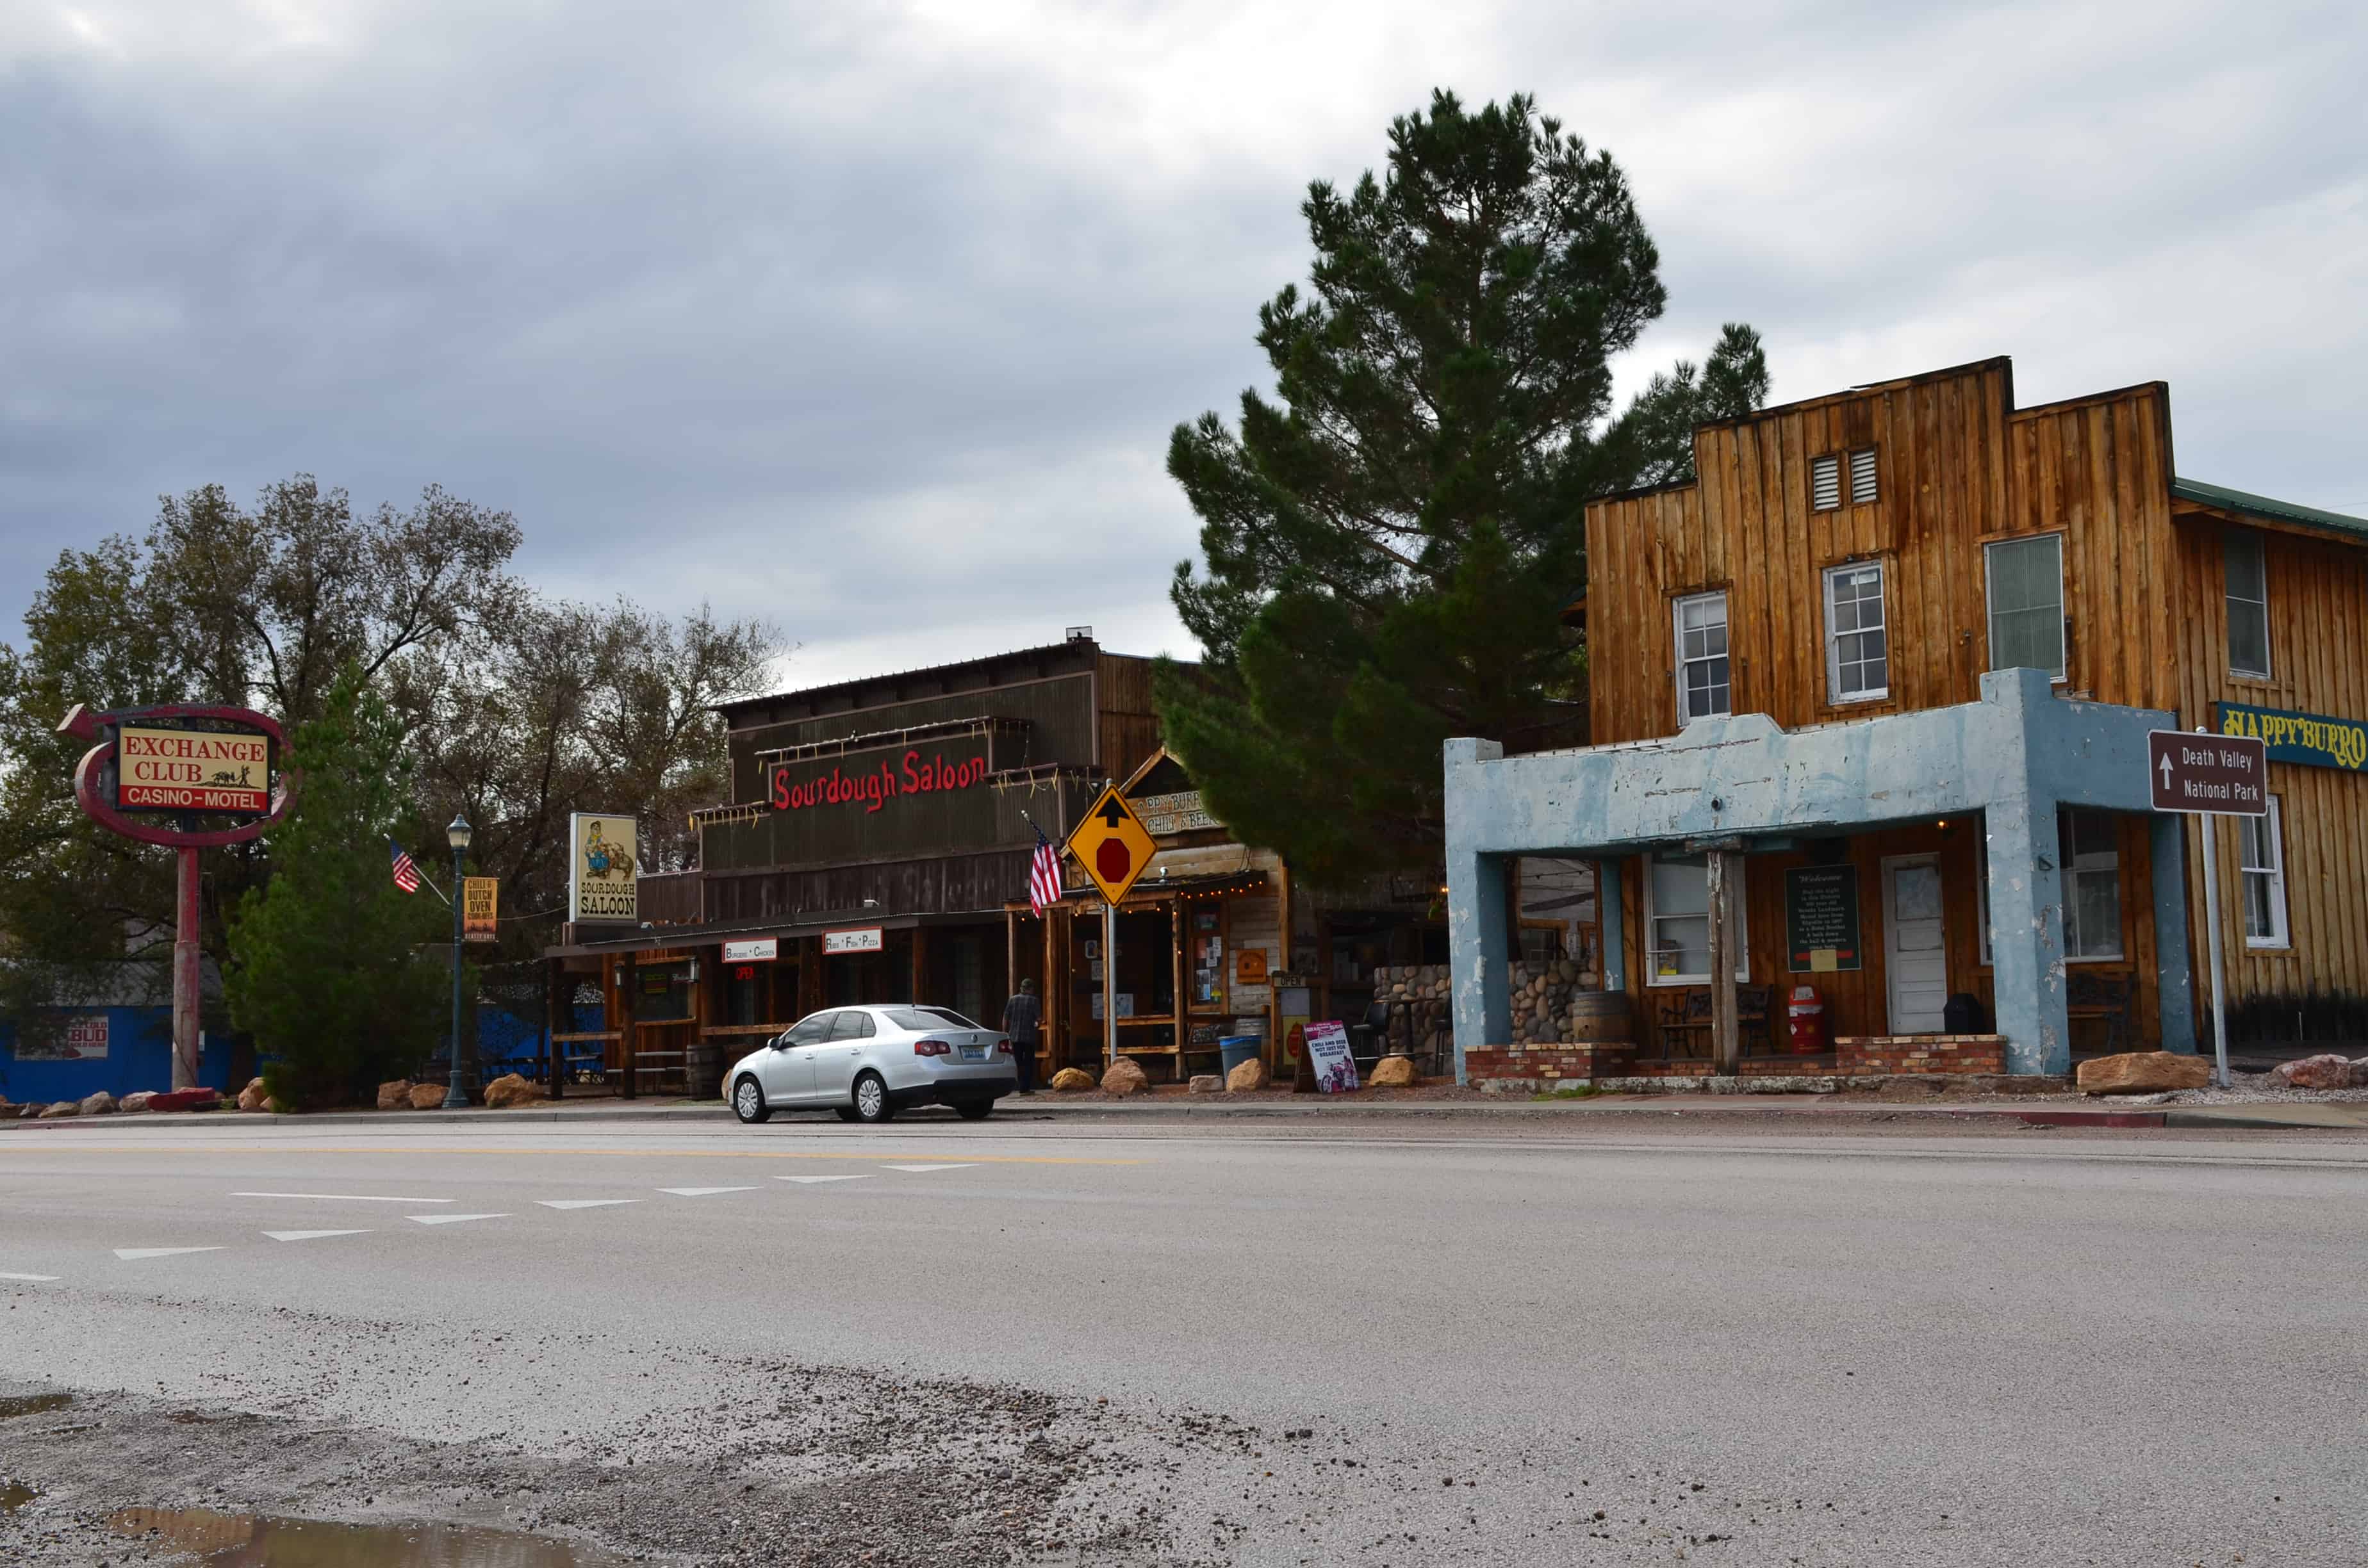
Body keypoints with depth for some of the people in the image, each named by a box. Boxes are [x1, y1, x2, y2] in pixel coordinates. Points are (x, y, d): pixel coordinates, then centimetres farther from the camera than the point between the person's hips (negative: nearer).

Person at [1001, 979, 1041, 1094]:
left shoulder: (1013, 999, 6)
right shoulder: (1034, 1001, -4)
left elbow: (1006, 1018, 4)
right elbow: (1039, 1019, -9)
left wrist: (1005, 1033, 11)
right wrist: (1037, 1025, 13)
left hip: (1014, 1037, 3)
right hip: (1029, 1037, -3)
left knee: (1018, 1062, 11)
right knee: (1028, 1063, 3)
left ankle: (1022, 1087, 12)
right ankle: (1025, 1088, -2)